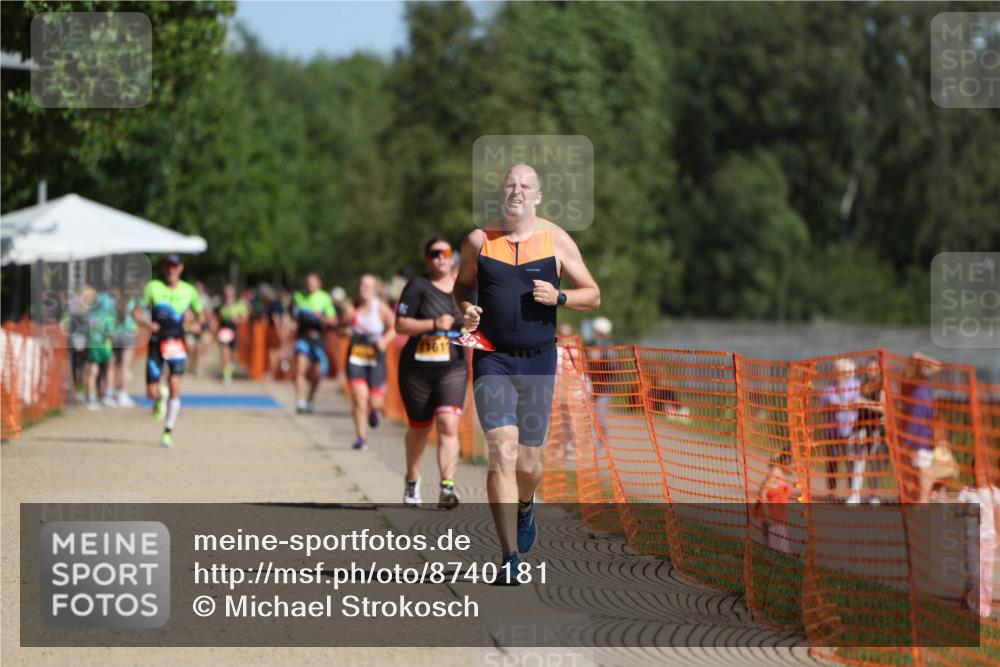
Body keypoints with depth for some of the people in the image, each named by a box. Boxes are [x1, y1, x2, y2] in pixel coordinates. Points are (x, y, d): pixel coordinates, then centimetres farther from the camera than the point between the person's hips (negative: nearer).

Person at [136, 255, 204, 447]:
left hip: (176, 343, 0)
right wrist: (147, 323, -19)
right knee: (152, 393, -1)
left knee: (174, 387, -15)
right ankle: (160, 399, 38)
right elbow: (137, 312, 1)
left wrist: (197, 323, -4)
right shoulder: (153, 287, 0)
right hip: (156, 342, 0)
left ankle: (168, 432, -4)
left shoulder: (189, 291, 4)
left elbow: (199, 312, 18)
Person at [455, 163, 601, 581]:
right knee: (502, 452, -16)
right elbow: (462, 286, 18)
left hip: (538, 362, 1)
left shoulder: (556, 240, 1)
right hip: (492, 360, -1)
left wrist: (558, 297, -14)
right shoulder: (478, 241, 2)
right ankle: (510, 557, -17)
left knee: (528, 460, 9)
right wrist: (466, 308, -4)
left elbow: (593, 296, 6)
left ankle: (525, 506, 46)